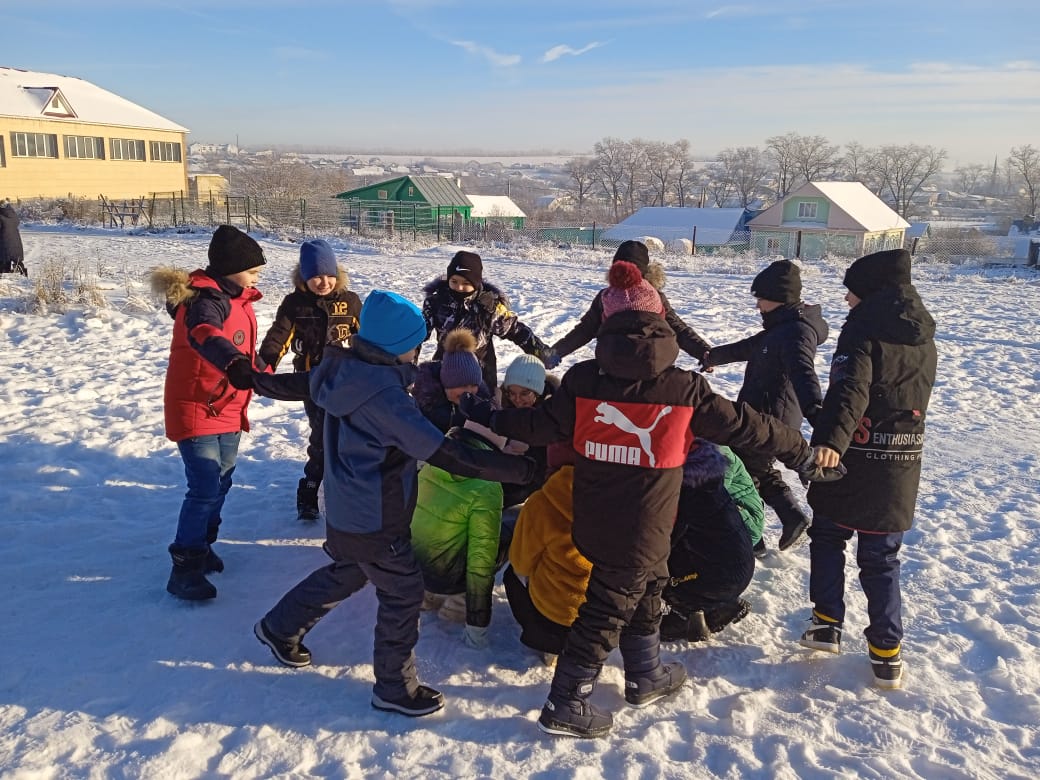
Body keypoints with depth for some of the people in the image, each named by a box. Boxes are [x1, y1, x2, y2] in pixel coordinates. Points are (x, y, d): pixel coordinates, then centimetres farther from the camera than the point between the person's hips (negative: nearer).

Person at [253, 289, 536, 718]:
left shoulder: (347, 372, -5)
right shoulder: (381, 393, -30)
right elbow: (447, 456, -31)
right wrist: (523, 468, -28)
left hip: (348, 509, 9)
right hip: (375, 521, -9)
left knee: (346, 573, 30)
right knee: (403, 593, 8)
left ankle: (280, 627, 46)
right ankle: (395, 688, 24)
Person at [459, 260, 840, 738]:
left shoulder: (583, 379, -8)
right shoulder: (684, 389, -13)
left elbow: (543, 426, -3)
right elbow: (746, 426, -4)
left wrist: (489, 418, 13)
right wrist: (801, 453, 10)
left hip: (593, 521, 4)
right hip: (642, 530, -4)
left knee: (644, 591, 25)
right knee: (607, 608, 9)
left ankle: (647, 677, 43)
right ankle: (565, 705, 17)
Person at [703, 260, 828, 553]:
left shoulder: (796, 331, -21)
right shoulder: (781, 326, 10)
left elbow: (802, 371, -40)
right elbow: (748, 347, 28)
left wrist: (814, 409, -57)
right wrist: (713, 356, 42)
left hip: (770, 419, -10)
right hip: (761, 414, 10)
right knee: (759, 469, 24)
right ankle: (793, 517, 29)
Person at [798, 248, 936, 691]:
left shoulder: (864, 329, -13)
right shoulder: (924, 339, 10)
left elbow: (849, 389, -31)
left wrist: (830, 439, -44)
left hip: (854, 459, -5)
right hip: (903, 463, 5)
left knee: (827, 538, 18)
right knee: (881, 559, 13)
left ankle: (827, 624, 16)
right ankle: (887, 654, 12)